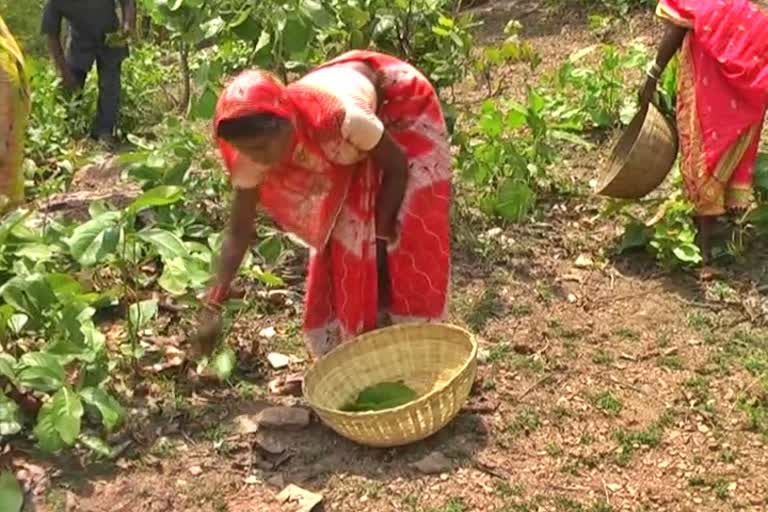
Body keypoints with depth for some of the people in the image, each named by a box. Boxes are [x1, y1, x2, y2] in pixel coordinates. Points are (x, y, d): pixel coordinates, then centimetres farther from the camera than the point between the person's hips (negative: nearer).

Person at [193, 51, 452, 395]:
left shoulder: (340, 119, -44)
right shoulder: (255, 151, -28)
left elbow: (397, 167, -24)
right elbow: (239, 232, -19)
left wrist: (381, 235, -18)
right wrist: (213, 306, -26)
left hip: (402, 106, -4)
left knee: (406, 240, -10)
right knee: (341, 241, 0)